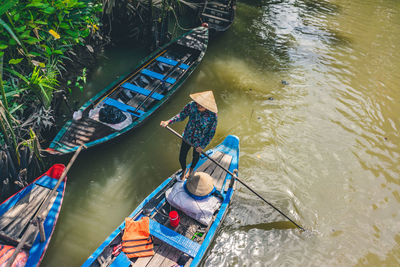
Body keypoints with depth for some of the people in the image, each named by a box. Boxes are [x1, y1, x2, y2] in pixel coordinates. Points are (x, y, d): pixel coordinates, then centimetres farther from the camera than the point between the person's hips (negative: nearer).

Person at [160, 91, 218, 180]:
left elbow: (211, 133, -18)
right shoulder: (192, 105, -25)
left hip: (199, 141, -1)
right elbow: (182, 115, -10)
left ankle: (191, 169, 64)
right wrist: (168, 122, -23)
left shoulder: (212, 116, -31)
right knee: (182, 157, 14)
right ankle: (184, 170, 51)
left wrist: (202, 146, -14)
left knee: (196, 156, 28)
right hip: (187, 137, 2)